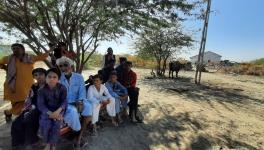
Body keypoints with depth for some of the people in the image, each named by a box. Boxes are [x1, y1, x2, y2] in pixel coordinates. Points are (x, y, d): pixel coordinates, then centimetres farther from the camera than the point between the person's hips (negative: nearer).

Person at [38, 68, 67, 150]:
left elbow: (64, 101, -13)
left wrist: (58, 111, -32)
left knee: (56, 123, -25)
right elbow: (40, 104, -12)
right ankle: (47, 143, 8)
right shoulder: (42, 90, -6)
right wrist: (50, 113, -28)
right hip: (47, 110, 1)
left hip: (58, 109, -1)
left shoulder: (62, 88, -8)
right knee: (44, 124, -23)